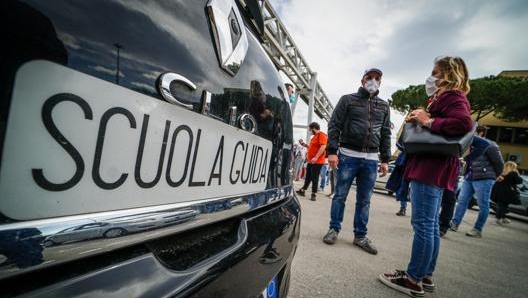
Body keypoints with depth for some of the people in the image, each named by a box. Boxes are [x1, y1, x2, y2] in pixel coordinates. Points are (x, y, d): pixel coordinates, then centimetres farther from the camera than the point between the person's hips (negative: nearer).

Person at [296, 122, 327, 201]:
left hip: (317, 161, -9)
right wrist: (305, 145, 19)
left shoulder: (322, 135, -12)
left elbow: (323, 147, -23)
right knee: (308, 177, 16)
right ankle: (303, 190, 24)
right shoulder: (315, 136, 19)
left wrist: (316, 157, -28)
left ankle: (314, 194, 3)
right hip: (311, 161, 9)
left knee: (314, 178, -4)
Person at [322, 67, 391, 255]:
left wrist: (385, 159, 8)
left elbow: (386, 134, 16)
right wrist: (332, 151, -11)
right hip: (348, 155, -3)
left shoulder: (384, 106, 17)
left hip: (371, 160, 4)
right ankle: (334, 229, 18)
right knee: (340, 195, 3)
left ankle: (360, 235, 19)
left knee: (364, 200, 8)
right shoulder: (348, 100, 5)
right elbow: (334, 126, -2)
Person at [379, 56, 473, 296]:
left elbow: (464, 123, -23)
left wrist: (428, 121, -15)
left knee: (423, 224, -7)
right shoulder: (444, 98, 26)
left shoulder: (452, 97, -5)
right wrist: (417, 118, 7)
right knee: (430, 224, 12)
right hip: (432, 168, 11)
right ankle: (426, 275, 22)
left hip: (431, 168, -11)